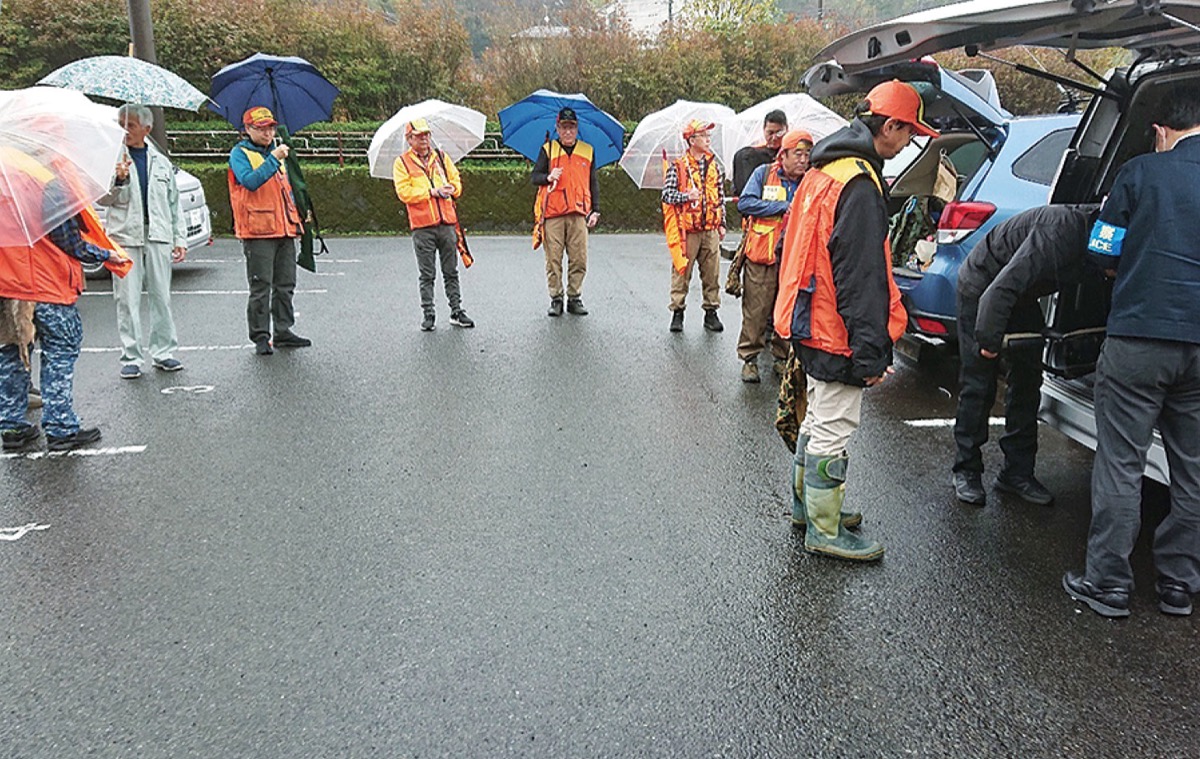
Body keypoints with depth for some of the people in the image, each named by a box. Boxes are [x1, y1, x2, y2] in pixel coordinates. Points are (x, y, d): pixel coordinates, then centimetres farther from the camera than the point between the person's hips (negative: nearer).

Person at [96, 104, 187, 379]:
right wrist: (119, 179, -17)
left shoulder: (161, 162, 14)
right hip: (125, 236, -2)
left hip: (158, 235, 2)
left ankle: (163, 351, 14)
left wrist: (180, 239, 11)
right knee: (128, 299, -2)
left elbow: (174, 203, 17)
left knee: (161, 296, 5)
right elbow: (103, 199, 1)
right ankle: (131, 357, 4)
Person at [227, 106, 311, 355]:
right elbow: (250, 181, -21)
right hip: (258, 232, -7)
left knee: (285, 285, 10)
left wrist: (296, 214, 18)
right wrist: (273, 159, -24)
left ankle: (283, 331, 18)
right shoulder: (240, 154, -2)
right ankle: (260, 337, 3)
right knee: (261, 287, -4)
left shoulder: (274, 153, 21)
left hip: (284, 230, 7)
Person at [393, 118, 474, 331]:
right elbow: (404, 193, -7)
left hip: (446, 223, 3)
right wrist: (432, 191, -12)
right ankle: (428, 314, 10)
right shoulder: (402, 163, 3)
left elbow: (456, 181, 16)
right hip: (422, 226, -3)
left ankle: (457, 311, 14)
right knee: (427, 274, 2)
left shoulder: (441, 157, 16)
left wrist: (451, 188, -7)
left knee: (451, 272, 8)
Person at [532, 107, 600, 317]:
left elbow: (593, 183, 18)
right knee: (553, 258, -2)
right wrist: (548, 177, -15)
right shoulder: (548, 149, 10)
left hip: (579, 213, 2)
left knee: (579, 259, -1)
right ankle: (556, 298, 6)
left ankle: (575, 298, 8)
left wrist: (595, 210, 11)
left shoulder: (587, 151, 15)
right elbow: (535, 177, 7)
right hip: (553, 213, -1)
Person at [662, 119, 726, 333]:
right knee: (682, 271, 0)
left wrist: (722, 223, 15)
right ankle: (677, 311, 9)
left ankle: (711, 312, 14)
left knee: (712, 273, 5)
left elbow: (721, 196, 18)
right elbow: (667, 194, -5)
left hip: (710, 229, 4)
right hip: (687, 229, -4)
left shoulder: (714, 165, 13)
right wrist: (687, 196, -19)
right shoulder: (678, 166, -2)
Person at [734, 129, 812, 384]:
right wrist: (784, 207, -12)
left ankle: (783, 358, 21)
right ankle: (749, 358, 12)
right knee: (756, 312, 0)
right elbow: (745, 203, -10)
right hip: (762, 257, -3)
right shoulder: (764, 173, 1)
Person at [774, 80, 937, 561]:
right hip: (837, 333, -10)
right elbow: (862, 277, -24)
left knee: (818, 420, 22)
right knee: (833, 430, 1)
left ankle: (807, 503, 37)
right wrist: (871, 353, -21)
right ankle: (824, 531, 13)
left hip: (811, 324, 10)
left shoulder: (825, 170, 12)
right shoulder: (859, 183, -21)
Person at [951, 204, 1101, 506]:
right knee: (978, 385, -5)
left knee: (1027, 382, 5)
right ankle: (966, 470, 8)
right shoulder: (1061, 232, -36)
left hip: (1022, 296, 8)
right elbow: (1002, 288, -36)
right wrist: (989, 340, -31)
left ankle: (1017, 473, 12)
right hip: (981, 288, -8)